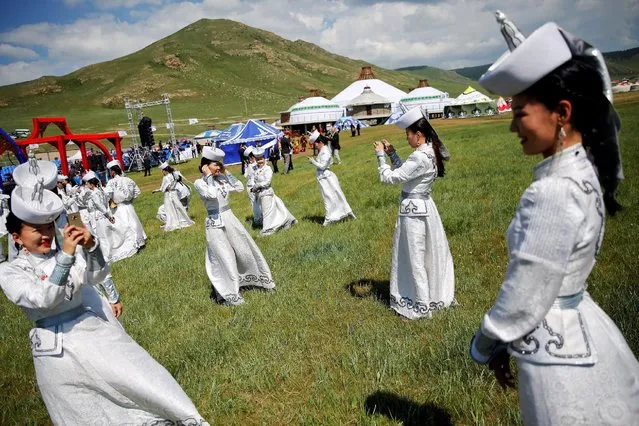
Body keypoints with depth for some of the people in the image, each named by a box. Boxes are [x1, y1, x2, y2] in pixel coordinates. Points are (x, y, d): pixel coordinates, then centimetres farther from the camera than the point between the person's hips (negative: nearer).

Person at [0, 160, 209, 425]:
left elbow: (97, 276, -11)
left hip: (94, 329, 2)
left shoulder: (65, 251, 3)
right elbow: (44, 299, -22)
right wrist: (66, 255, -29)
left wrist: (91, 247, -28)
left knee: (140, 376, -4)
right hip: (57, 349, -2)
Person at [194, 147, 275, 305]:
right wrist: (208, 176, -18)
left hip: (230, 219, 6)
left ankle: (261, 279, 35)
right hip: (216, 224, -6)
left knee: (246, 251, 16)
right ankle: (228, 294, 12)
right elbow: (212, 194, -29)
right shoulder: (199, 183, -11)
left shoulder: (222, 179, 4)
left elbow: (240, 188, 2)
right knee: (225, 260, -3)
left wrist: (227, 172, 0)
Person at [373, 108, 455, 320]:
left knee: (415, 259, 3)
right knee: (430, 255, 20)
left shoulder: (419, 157, -23)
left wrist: (381, 155, -8)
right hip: (425, 207, 10)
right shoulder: (429, 152, 6)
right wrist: (392, 153, 8)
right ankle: (438, 295, 36)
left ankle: (421, 306, 15)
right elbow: (404, 172, 13)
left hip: (413, 211, -10)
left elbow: (389, 178, -20)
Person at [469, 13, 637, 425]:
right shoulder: (587, 165, -4)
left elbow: (523, 301, -23)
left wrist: (485, 346, -6)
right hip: (586, 337, 9)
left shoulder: (554, 194, -29)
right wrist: (520, 44, 18)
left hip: (557, 354, -8)